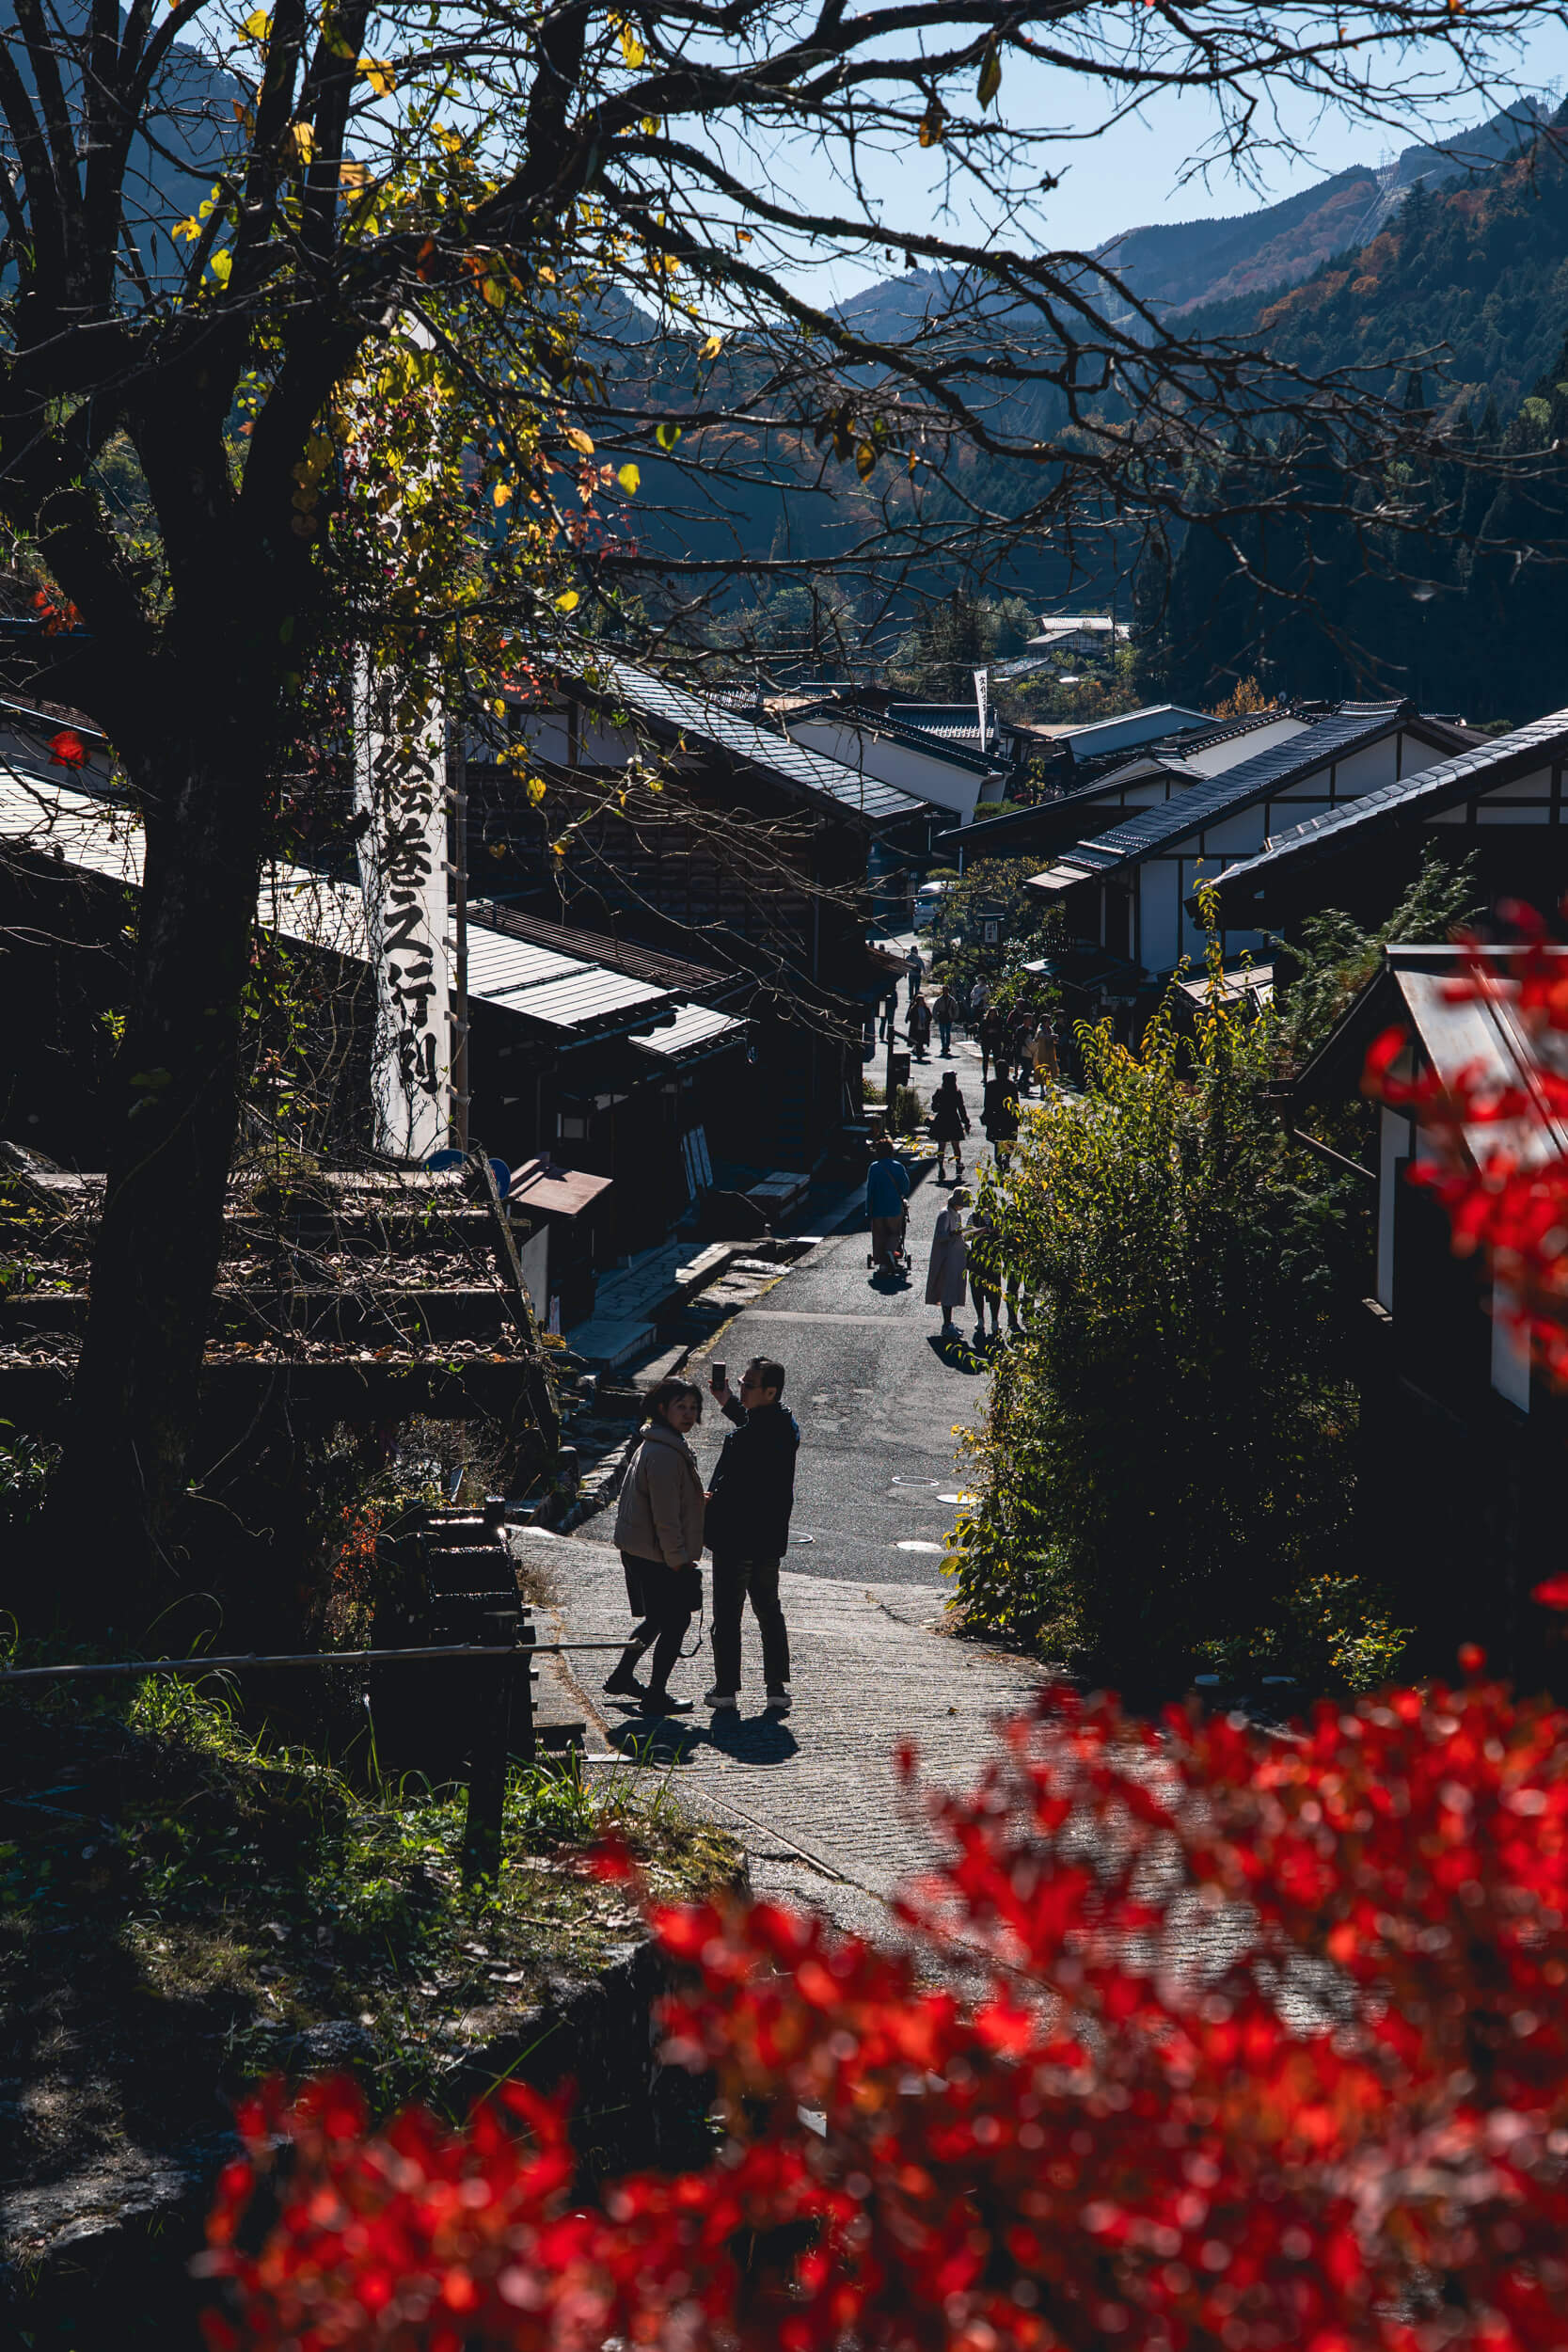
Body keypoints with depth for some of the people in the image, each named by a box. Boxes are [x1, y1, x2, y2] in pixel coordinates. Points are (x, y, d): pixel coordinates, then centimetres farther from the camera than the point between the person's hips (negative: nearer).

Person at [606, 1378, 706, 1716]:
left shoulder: (659, 1446, 13)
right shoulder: (664, 1455, -22)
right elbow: (665, 1515, -23)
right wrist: (677, 1559, -16)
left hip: (637, 1549, 10)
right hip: (657, 1557, -10)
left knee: (659, 1618, 22)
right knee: (676, 1622, -2)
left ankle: (621, 1677, 31)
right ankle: (656, 1696, 5)